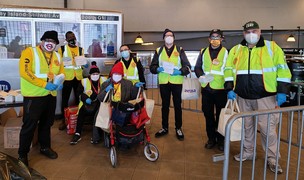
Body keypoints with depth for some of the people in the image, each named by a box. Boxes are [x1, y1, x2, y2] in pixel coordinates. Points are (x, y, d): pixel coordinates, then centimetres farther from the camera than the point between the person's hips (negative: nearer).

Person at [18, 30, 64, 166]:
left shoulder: (57, 56, 11)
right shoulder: (30, 52, -8)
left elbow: (61, 72, 16)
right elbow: (25, 72, -19)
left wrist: (60, 82, -7)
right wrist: (44, 84, -24)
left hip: (51, 95, 6)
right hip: (33, 96, -6)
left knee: (47, 123, 18)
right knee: (29, 125, 1)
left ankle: (45, 147, 36)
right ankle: (22, 154, 17)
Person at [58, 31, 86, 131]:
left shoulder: (80, 49, 11)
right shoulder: (62, 49, 2)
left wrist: (84, 65, -5)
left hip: (78, 77, 3)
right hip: (67, 77, -3)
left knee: (79, 97, 10)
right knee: (65, 98, 3)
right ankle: (64, 119, 14)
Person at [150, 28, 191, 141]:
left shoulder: (179, 50, 4)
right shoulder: (158, 51, 9)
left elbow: (187, 66, 0)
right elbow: (152, 67, 7)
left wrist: (180, 71, -19)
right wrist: (158, 69, -15)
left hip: (177, 82, -1)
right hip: (163, 82, 2)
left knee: (177, 105, 6)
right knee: (165, 105, 11)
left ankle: (178, 128, 19)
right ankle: (164, 128, 23)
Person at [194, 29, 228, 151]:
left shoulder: (226, 52, 4)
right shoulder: (203, 52, 11)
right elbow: (197, 68, 10)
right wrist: (201, 76, -9)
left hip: (221, 89, -2)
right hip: (206, 88, 3)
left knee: (221, 115, 5)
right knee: (208, 114, 10)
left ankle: (221, 139, 20)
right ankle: (211, 138, 24)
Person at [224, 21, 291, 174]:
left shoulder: (272, 47, 0)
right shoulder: (236, 50, 9)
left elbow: (282, 69, -3)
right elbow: (229, 70, 10)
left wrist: (282, 91, -10)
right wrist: (230, 89, -1)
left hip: (265, 96, -3)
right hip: (243, 96, 4)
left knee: (267, 128, -2)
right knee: (246, 126, 14)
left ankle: (272, 159, 14)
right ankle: (248, 153, 31)